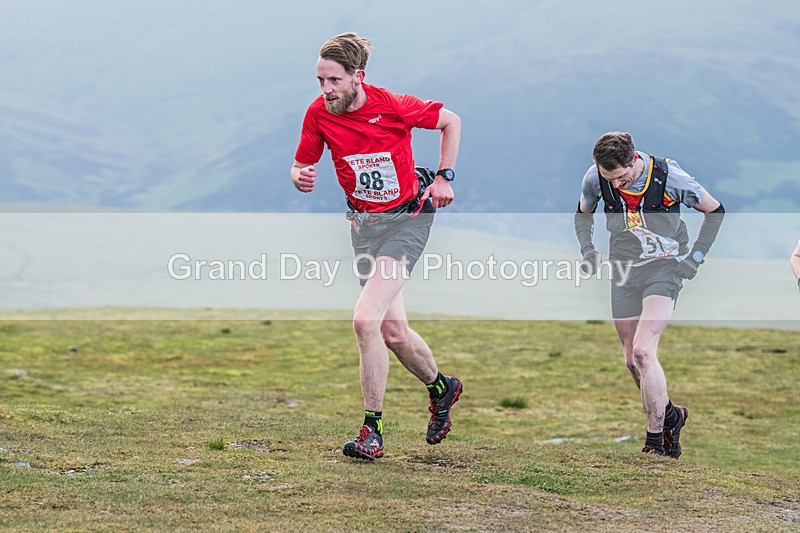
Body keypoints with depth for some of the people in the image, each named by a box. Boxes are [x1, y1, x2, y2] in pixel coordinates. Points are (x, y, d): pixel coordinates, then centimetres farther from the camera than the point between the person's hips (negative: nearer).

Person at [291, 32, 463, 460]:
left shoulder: (395, 106, -19)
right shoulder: (319, 113, -9)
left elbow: (451, 121, -1)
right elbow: (301, 165, 4)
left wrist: (444, 176, -3)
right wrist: (301, 178, -19)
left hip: (408, 219, -5)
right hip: (363, 223, 5)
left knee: (366, 319, -20)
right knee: (393, 332, 8)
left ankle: (372, 431, -12)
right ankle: (440, 388, 39)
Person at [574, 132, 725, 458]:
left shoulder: (668, 176, -17)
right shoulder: (595, 178, -7)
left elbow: (714, 211, -2)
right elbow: (583, 214, 16)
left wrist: (696, 256, -6)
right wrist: (588, 250, 1)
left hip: (665, 268, -5)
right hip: (623, 272, 5)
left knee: (642, 351, -19)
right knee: (632, 360, 6)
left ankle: (655, 441, -9)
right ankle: (669, 415, 31)